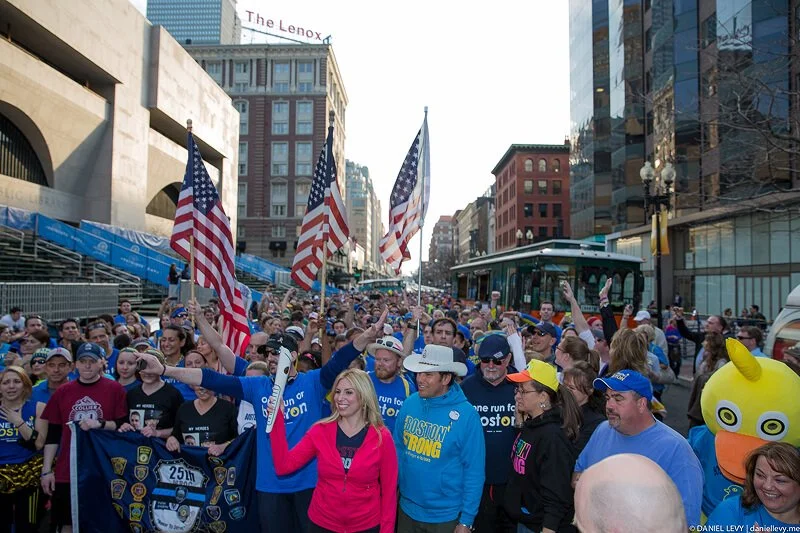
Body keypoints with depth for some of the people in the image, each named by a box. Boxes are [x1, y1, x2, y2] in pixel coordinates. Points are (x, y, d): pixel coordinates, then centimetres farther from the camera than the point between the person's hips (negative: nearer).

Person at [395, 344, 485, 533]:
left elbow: (474, 471, -13)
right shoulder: (409, 404, -6)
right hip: (407, 510, 4)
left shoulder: (466, 415, -18)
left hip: (445, 517, -4)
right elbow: (398, 449, 5)